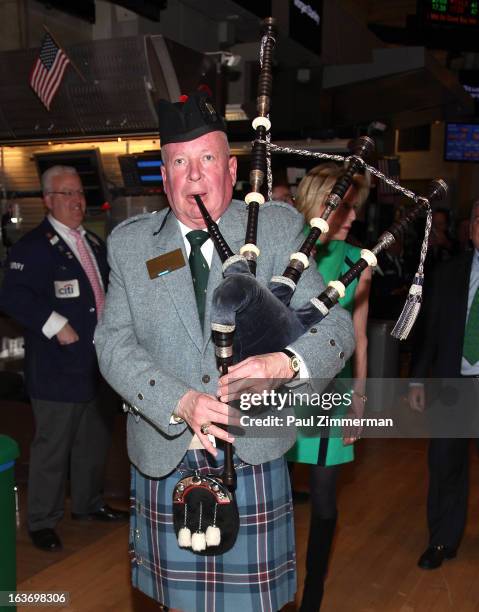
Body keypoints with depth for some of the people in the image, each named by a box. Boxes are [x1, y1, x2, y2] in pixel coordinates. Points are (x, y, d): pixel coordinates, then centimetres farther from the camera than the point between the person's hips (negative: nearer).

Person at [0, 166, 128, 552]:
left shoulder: (93, 243, 14)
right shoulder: (34, 246, -11)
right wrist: (56, 325, -25)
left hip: (97, 366, 8)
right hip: (57, 371, -8)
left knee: (95, 440, 19)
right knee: (52, 447, 2)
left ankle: (88, 504, 37)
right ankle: (42, 522, 19)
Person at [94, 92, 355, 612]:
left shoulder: (277, 228, -1)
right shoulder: (129, 242, 4)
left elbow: (335, 325, -6)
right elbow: (113, 343, -3)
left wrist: (284, 363, -28)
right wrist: (179, 402, -20)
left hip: (254, 458, -1)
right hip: (165, 462, 2)